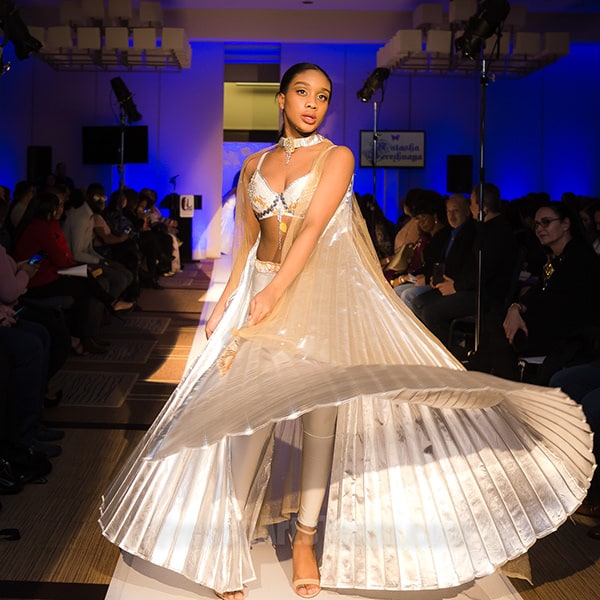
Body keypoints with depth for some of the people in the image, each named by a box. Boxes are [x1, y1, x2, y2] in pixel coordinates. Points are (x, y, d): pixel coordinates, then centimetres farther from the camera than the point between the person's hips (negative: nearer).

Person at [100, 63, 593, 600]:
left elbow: (313, 227, -14)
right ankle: (229, 539, 6)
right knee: (246, 413, -4)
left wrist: (276, 291, -25)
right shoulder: (254, 166, 13)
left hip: (320, 292, -3)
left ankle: (305, 539, 5)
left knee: (319, 406, -7)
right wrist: (225, 303, 5)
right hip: (260, 291, 3)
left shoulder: (337, 157, -1)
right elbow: (245, 244, 14)